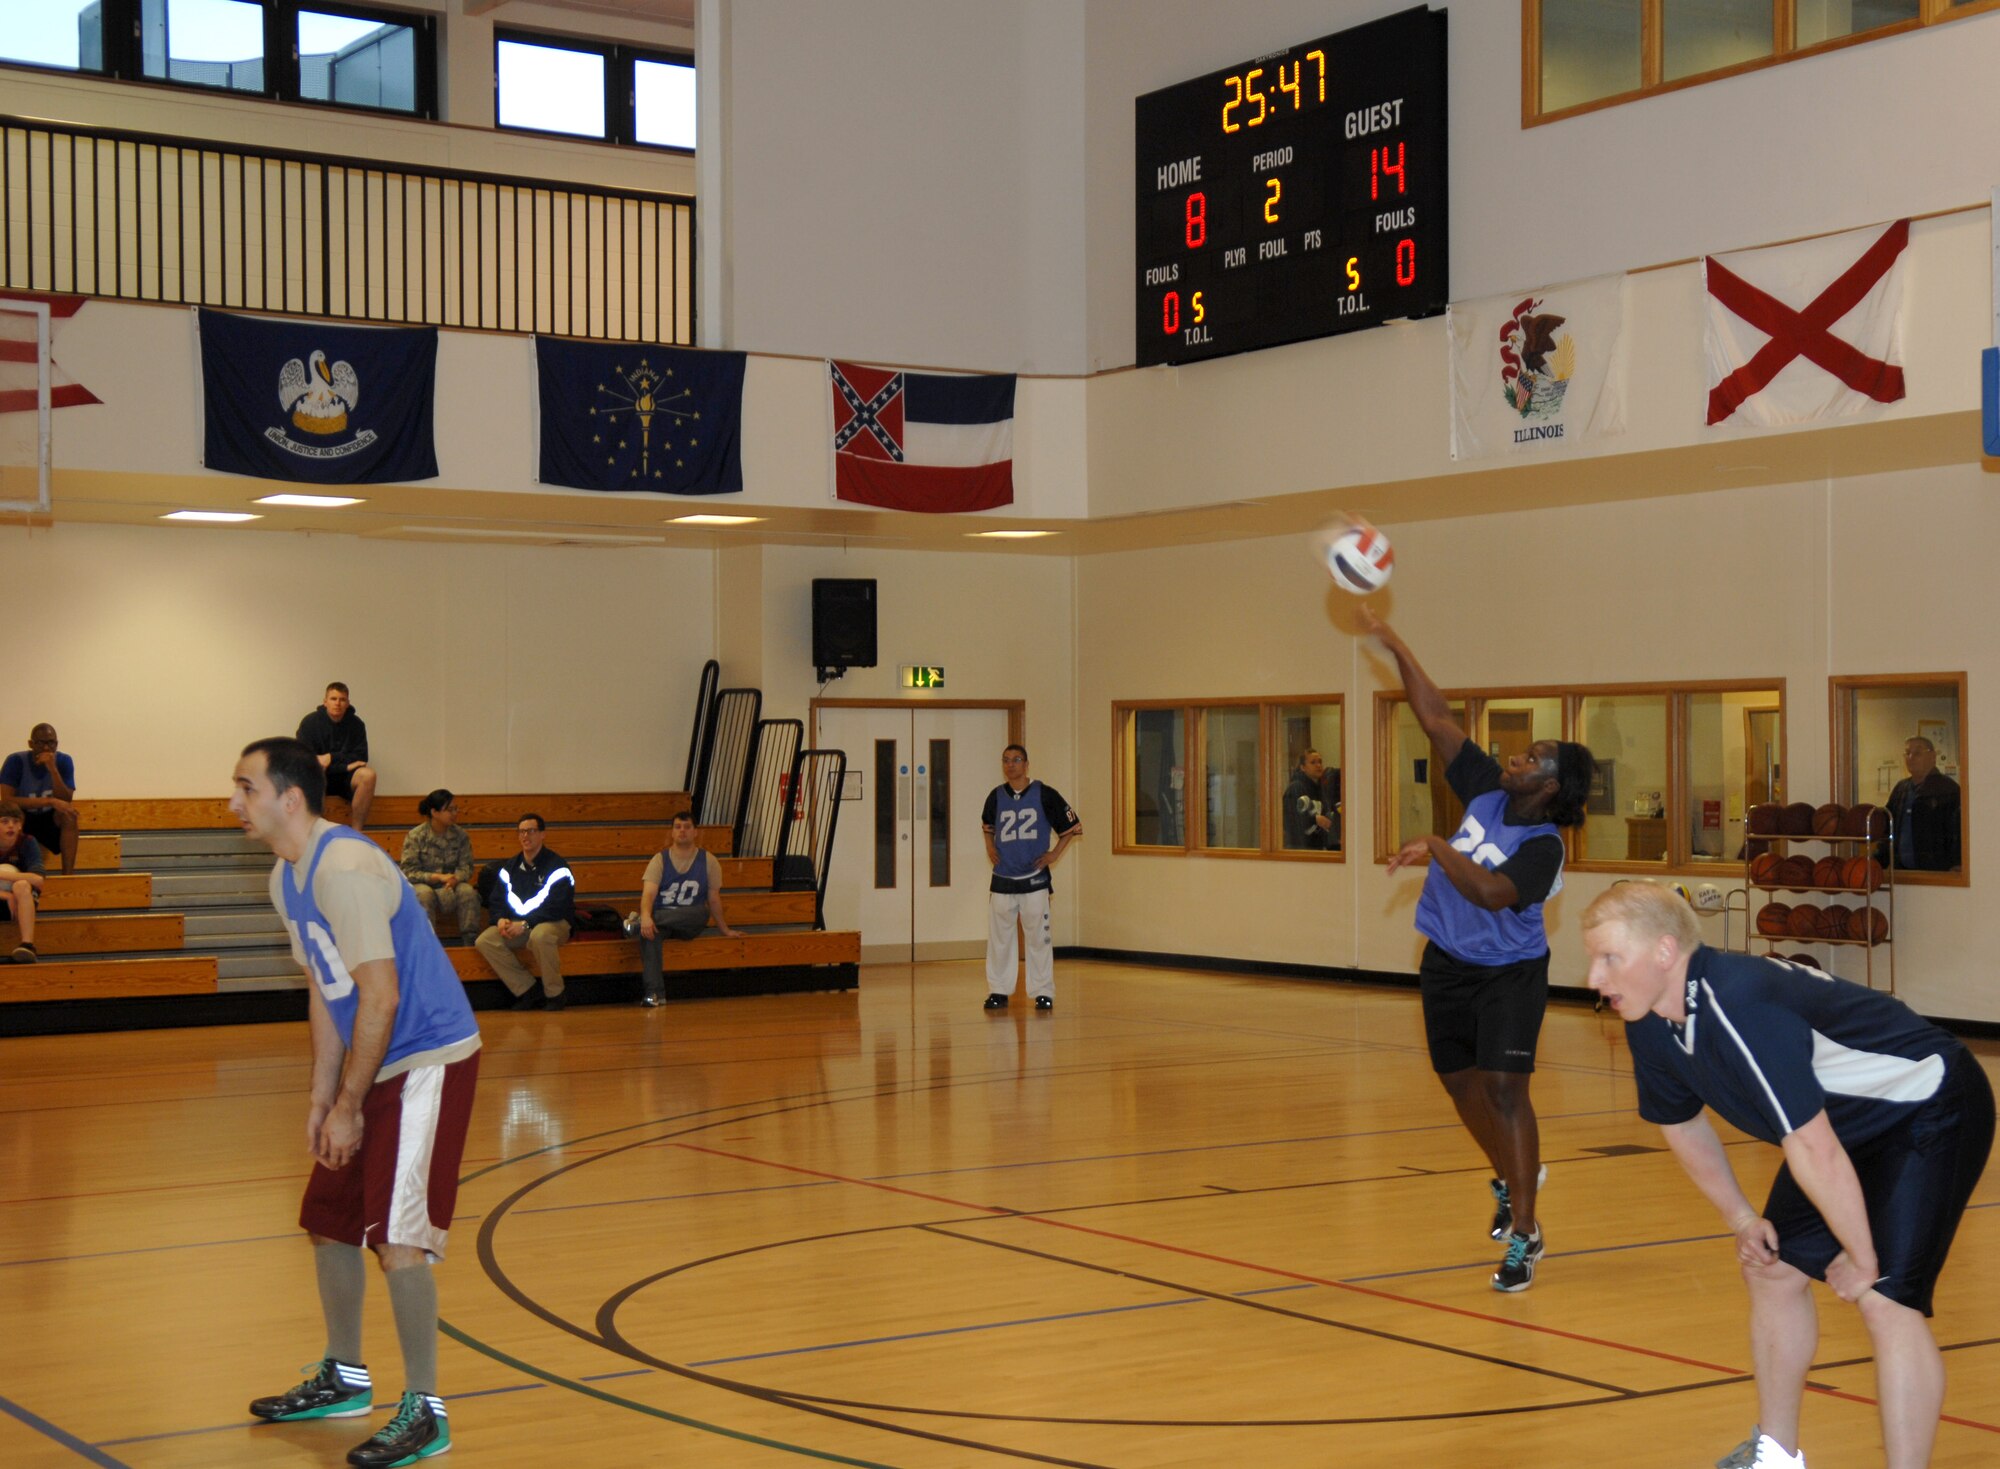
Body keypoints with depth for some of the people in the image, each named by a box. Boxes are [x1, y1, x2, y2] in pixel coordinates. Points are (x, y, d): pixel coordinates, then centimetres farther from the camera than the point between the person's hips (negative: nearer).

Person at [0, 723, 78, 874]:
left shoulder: (64, 761, -11)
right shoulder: (16, 761, -17)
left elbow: (66, 801, -19)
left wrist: (52, 769, -32)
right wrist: (50, 801, -33)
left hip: (49, 820, 2)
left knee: (69, 814, -30)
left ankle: (68, 874, -31)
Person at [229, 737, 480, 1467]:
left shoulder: (345, 867, -22)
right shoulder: (286, 877, 8)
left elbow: (380, 997, -23)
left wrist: (349, 1106, -17)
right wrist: (321, 1099, 12)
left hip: (429, 1063, -10)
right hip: (374, 1067, 10)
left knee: (397, 1241, -13)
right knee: (329, 1223, 17)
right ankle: (344, 1379, 34)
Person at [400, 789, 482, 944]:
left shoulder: (460, 836, 3)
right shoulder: (415, 836, -7)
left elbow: (466, 867, -1)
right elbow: (409, 872, -11)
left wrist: (455, 879, -25)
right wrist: (438, 877, -24)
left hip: (451, 885, 2)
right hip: (421, 885, -2)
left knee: (467, 891, -30)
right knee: (425, 894, -37)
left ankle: (469, 940, -25)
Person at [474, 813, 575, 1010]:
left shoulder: (557, 866, -8)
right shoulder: (509, 867, 11)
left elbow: (558, 908, -17)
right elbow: (497, 902, 12)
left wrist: (525, 924, -23)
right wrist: (501, 920, -12)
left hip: (554, 923, -6)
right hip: (517, 927, 6)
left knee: (540, 936, -41)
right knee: (485, 940, -19)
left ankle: (555, 995, -21)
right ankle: (527, 992, -13)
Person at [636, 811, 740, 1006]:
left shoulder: (708, 861, 4)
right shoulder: (660, 860, 1)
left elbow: (714, 900, 11)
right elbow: (648, 893, -14)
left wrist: (724, 930, 16)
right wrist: (646, 916, -34)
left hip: (691, 922, 1)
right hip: (660, 918, -1)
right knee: (646, 931, -35)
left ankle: (637, 921, -35)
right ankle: (654, 992, -40)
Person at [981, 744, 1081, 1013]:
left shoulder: (1044, 794, -4)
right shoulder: (996, 796, 5)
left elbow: (1072, 826, 5)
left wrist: (1054, 854, -3)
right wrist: (990, 847, 10)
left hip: (1034, 878, -3)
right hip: (1002, 879, 3)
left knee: (1039, 937, -1)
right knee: (998, 936, 5)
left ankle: (1043, 993, 7)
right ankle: (998, 991, 15)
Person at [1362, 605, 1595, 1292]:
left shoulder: (1542, 845, -21)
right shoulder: (1487, 791, -4)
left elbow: (1493, 892, -39)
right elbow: (1438, 720, -2)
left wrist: (1437, 849, -38)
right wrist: (1396, 647, -3)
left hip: (1509, 974, -7)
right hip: (1448, 965, 7)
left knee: (1504, 1086, -15)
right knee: (1460, 1081, 16)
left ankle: (1524, 1235, -10)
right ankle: (1510, 1179, 41)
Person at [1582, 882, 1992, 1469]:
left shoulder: (1739, 1009, -37)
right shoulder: (1649, 1025, -8)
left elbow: (1812, 1149, -33)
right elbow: (1682, 1125, 11)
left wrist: (1861, 1260, -23)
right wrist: (1741, 1218, 11)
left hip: (1932, 1109, -9)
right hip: (1849, 1122, 9)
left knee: (1887, 1302, -20)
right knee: (1773, 1272, 13)